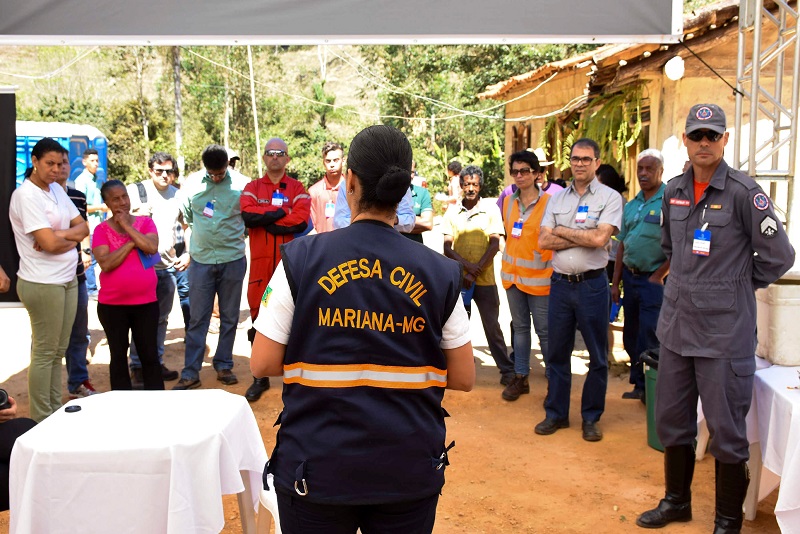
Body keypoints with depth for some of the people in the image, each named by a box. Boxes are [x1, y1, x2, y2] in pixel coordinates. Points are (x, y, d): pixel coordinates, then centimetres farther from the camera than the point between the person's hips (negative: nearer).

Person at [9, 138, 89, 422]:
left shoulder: (57, 190, 10)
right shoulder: (25, 195, -14)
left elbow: (83, 227, 8)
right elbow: (50, 244, -20)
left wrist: (61, 234, -11)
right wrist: (72, 237, -1)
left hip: (67, 280, 8)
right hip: (42, 284, -7)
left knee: (58, 351, 12)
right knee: (45, 353, 0)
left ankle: (56, 413, 21)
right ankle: (41, 422, 9)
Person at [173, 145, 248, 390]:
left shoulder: (241, 186, -5)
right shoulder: (192, 184, 1)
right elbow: (186, 218, 12)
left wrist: (233, 239, 6)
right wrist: (189, 250, 14)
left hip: (232, 260, -1)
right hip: (201, 260, 1)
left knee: (229, 318, 9)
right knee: (197, 319, 2)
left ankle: (224, 366, 22)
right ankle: (190, 373, 8)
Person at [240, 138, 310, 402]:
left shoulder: (297, 188, 6)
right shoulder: (252, 188, 9)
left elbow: (301, 220, -12)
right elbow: (247, 215, -11)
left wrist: (264, 218, -8)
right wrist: (283, 211, -12)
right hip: (260, 262, 1)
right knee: (259, 319, 5)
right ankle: (260, 377, 16)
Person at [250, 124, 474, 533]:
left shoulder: (301, 259, -9)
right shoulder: (440, 273, -5)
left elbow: (262, 364, -7)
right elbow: (463, 378, -1)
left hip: (317, 467, -1)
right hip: (410, 470, 1)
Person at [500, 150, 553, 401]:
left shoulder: (549, 202, -11)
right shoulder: (508, 201, 7)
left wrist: (552, 269, -10)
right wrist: (508, 264, 15)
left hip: (538, 277, -5)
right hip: (512, 275, 5)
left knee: (544, 331, 1)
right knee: (520, 328, 14)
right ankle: (520, 378, 23)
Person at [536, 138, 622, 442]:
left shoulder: (610, 197, -3)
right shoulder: (557, 199, 10)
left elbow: (599, 238, -17)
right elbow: (543, 241, -1)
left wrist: (562, 231, -6)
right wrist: (583, 238, -9)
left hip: (592, 284, -3)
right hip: (560, 282, 4)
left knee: (598, 356, 5)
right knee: (556, 352, 11)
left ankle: (591, 418, 19)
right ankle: (556, 414, 23)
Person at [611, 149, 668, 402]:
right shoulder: (631, 205, 13)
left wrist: (658, 276, -13)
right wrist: (615, 283, 12)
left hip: (653, 279, -7)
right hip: (630, 276, 7)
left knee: (650, 339, -3)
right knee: (631, 336, 14)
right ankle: (639, 384, 27)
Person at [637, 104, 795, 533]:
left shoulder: (743, 191, -12)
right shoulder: (673, 191, 7)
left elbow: (778, 256, -10)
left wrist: (736, 285, 1)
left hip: (725, 332, -6)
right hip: (676, 324, 6)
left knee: (727, 430, 4)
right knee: (671, 421, 17)